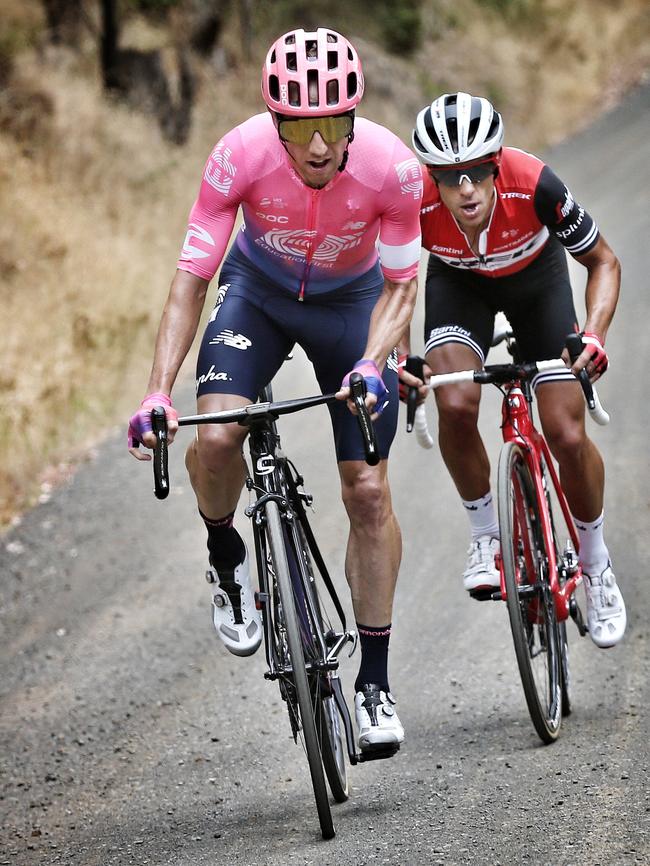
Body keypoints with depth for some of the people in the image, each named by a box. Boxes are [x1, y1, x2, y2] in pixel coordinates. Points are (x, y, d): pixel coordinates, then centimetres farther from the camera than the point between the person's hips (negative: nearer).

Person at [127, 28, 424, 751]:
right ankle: (226, 557, 7)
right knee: (215, 437, -26)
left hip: (352, 301, 0)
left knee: (368, 489, -4)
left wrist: (371, 364, -35)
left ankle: (374, 682, 9)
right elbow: (191, 278, -26)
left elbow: (399, 285, -17)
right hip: (258, 290, 0)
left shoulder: (393, 168, -31)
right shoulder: (241, 155, -32)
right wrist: (157, 392, -35)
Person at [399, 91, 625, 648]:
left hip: (535, 278, -1)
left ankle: (596, 565, 18)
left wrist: (594, 334, -38)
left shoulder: (534, 185, -38)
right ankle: (485, 536, -1)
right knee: (456, 405, -27)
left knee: (568, 437, -9)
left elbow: (603, 263, -21)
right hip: (459, 283, 1)